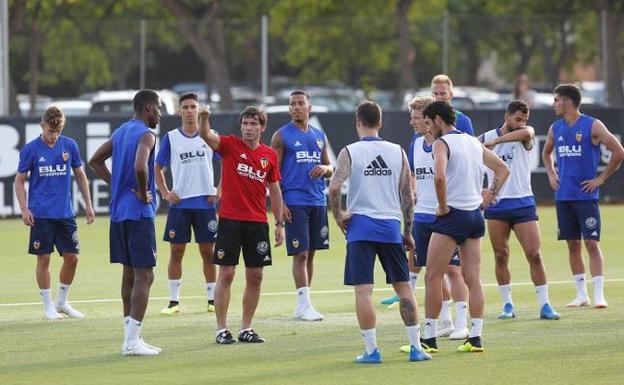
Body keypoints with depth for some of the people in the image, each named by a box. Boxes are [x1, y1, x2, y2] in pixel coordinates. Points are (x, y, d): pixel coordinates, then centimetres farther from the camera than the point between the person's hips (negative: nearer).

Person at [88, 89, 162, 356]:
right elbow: (140, 167, -31)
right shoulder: (146, 135, -13)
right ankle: (132, 341, -10)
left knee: (129, 274, 14)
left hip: (118, 213, 9)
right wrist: (143, 193, -15)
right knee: (144, 276, -6)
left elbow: (95, 161, 21)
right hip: (139, 214, -9)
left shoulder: (121, 132, 14)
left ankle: (131, 338, 17)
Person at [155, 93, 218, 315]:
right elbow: (158, 168, 10)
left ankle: (212, 300, 12)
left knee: (208, 251, 4)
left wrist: (219, 190, 0)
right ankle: (173, 301, 6)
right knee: (177, 251, 1)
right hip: (179, 203, 0)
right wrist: (165, 192, -3)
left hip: (205, 203, 0)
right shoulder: (171, 138, 3)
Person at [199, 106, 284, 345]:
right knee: (226, 274, -3)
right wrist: (204, 119, -43)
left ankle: (246, 329, 15)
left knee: (255, 276, 5)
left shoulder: (270, 155, 7)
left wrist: (279, 223, 10)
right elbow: (206, 135, -21)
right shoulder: (230, 145, -2)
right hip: (230, 220, -4)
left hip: (258, 222, 4)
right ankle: (222, 329, 2)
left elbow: (274, 190, 14)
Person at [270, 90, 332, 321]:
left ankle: (303, 305, 15)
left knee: (310, 253, 8)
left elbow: (330, 169, 21)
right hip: (295, 203, -5)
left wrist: (325, 168, -4)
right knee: (300, 254, -9)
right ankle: (304, 305, -10)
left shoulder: (319, 136, 14)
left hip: (318, 202, 5)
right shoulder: (282, 136, -1)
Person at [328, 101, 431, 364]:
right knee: (403, 287, 11)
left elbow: (334, 187, -16)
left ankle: (372, 350, -5)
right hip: (391, 226, 3)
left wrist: (338, 216, -1)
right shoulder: (398, 152, 6)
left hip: (361, 226, -3)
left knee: (363, 290, -2)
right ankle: (416, 347, 8)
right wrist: (408, 232, 13)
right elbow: (408, 195, 6)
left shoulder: (350, 152, -3)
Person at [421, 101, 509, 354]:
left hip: (452, 216, -7)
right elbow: (503, 170, 23)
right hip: (475, 215, 7)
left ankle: (429, 339, -2)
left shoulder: (442, 143, -8)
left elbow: (439, 176, -26)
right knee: (473, 278, 6)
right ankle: (475, 337, 2)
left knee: (433, 277, -1)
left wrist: (442, 206, -14)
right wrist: (489, 196, 17)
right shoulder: (474, 143, 15)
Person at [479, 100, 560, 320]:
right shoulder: (485, 138, 3)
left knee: (534, 254, -5)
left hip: (523, 203, -1)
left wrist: (495, 141, -34)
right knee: (501, 256, 3)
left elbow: (526, 132, -28)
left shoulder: (525, 135, -3)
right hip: (496, 205, 2)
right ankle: (507, 305, 11)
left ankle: (544, 305, -1)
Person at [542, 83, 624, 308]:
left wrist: (601, 179, -9)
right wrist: (551, 174, 13)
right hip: (563, 195, 5)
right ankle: (581, 294, 12)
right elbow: (546, 152, 28)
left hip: (586, 195, -5)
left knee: (591, 243, -8)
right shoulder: (555, 129, 9)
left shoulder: (592, 126, -8)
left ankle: (599, 295, -7)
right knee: (573, 244, 7)